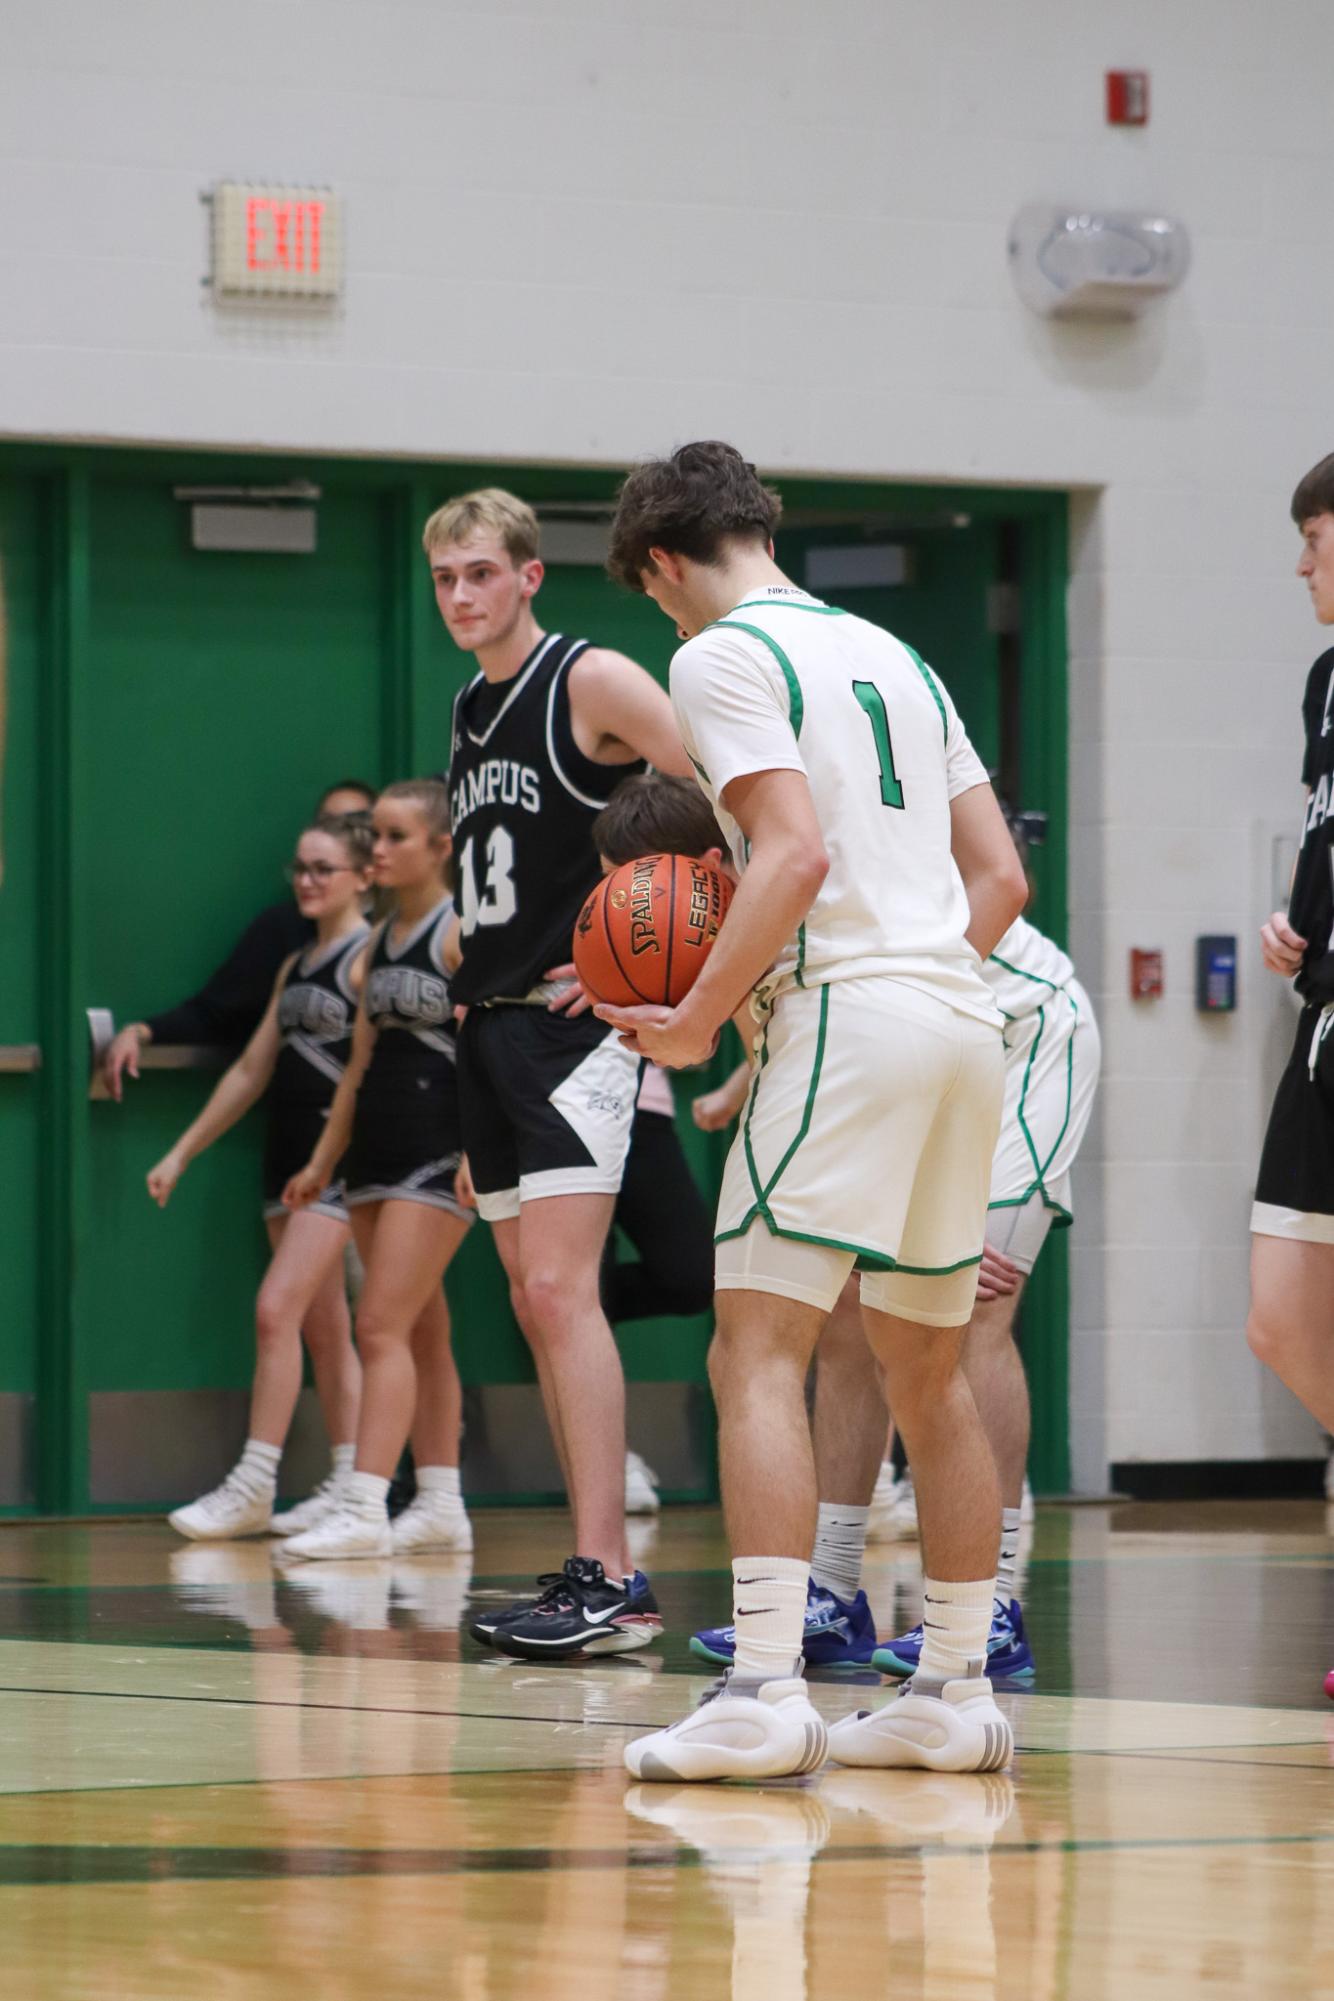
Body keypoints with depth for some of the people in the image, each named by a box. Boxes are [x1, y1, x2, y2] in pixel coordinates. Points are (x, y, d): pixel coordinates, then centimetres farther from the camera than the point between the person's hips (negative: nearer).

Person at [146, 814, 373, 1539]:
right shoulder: (294, 967, 16)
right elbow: (251, 1070, 21)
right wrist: (182, 1152, 21)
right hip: (289, 1154, 8)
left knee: (277, 1310, -14)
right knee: (323, 1328, 9)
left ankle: (253, 1485, -12)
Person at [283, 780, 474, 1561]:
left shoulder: (463, 934, -9)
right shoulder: (380, 942, 15)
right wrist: (324, 1162, 21)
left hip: (440, 1153, -8)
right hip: (376, 1147, 8)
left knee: (383, 1326, -15)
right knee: (421, 1330, 10)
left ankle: (366, 1508, -19)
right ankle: (442, 1506, 14)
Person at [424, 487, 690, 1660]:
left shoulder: (592, 682, -9)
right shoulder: (469, 710, 16)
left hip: (575, 1022, -9)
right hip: (490, 1025, 9)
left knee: (559, 1289, -17)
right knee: (535, 1304, 8)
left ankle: (608, 1582, -20)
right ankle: (601, 1576, 12)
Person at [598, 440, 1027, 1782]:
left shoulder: (721, 656, -2)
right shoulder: (888, 654, 22)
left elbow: (796, 854, -16)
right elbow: (999, 874, 18)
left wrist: (695, 1022, -11)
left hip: (846, 1008, -8)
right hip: (960, 1009, 8)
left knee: (757, 1356, -10)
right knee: (927, 1372, 15)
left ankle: (764, 1692, -20)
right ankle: (956, 1692, 16)